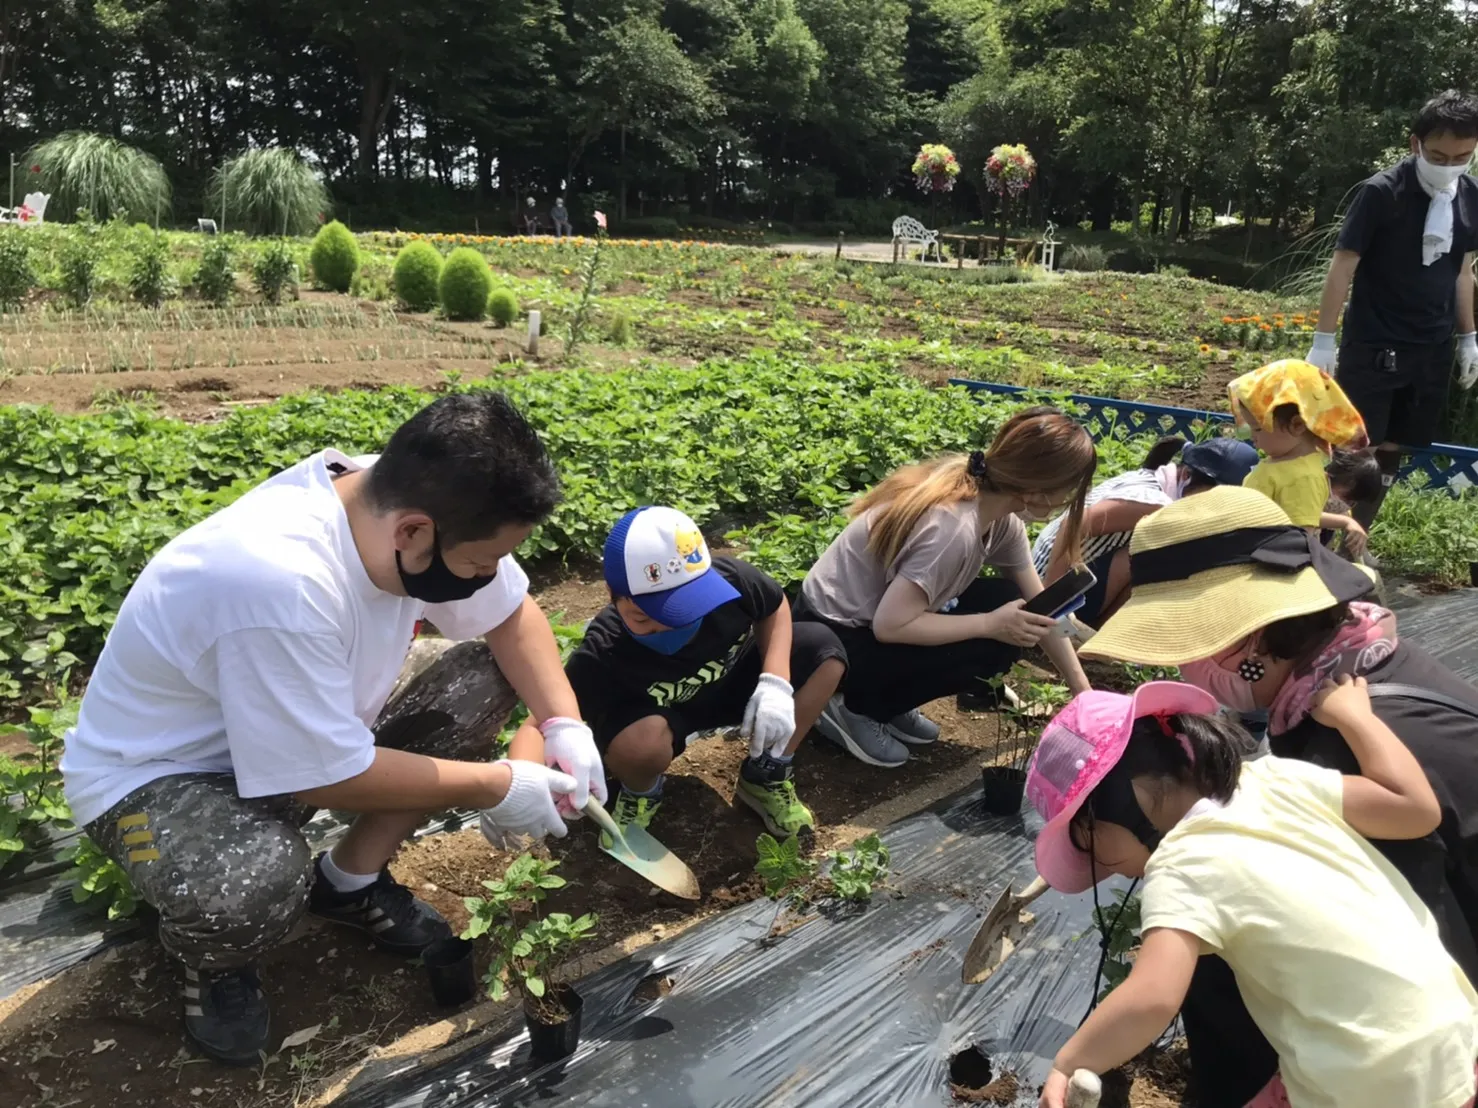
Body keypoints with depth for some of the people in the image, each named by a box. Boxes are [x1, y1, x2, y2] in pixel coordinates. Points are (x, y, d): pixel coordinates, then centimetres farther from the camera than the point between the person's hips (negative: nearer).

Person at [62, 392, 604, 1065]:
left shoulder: (405, 503, -18)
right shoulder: (281, 580, -40)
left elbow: (511, 616, -2)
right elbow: (329, 779, -29)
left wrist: (564, 725, -16)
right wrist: (495, 787, -19)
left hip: (313, 727, 7)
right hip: (156, 774, -7)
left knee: (483, 682, -6)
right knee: (252, 888, -37)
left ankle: (350, 882, 9)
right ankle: (212, 960, 2)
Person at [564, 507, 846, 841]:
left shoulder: (730, 579, -31)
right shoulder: (600, 658, -37)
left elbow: (776, 606, -9)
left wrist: (776, 682, -22)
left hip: (730, 683, 4)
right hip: (658, 715, -3)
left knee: (822, 648, -16)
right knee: (641, 742, -39)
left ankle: (764, 776, 1)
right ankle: (640, 793, 2)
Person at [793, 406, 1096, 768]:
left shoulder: (999, 512, -5)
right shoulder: (953, 528, -32)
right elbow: (890, 625, -32)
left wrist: (1084, 692, 5)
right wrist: (991, 624, -25)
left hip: (874, 613, 9)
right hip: (832, 637, -9)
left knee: (1009, 603, 1)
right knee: (993, 647, -17)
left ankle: (886, 703, 10)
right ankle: (856, 709, -3)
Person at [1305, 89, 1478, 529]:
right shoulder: (1381, 192, -13)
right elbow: (1343, 266, -12)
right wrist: (1323, 341, -14)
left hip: (1432, 349, 6)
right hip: (1373, 346, -6)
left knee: (1391, 449, 10)